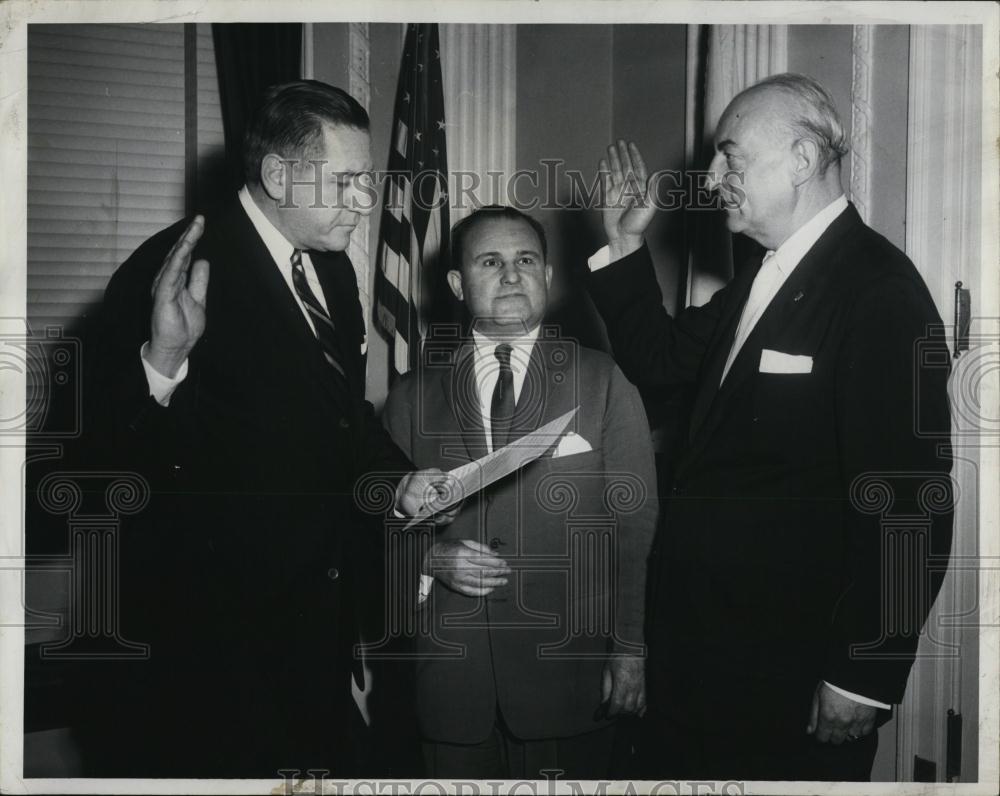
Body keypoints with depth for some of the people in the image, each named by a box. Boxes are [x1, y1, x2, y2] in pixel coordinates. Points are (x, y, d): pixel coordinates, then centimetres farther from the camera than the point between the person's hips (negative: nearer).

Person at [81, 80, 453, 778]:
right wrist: (163, 361, -39)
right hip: (209, 625, -7)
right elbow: (120, 446, -20)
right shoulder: (172, 269, -16)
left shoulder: (332, 266, 8)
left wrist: (399, 479, 2)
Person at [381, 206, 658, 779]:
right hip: (451, 681, 2)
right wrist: (432, 557, -8)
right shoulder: (415, 394, 8)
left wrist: (629, 651, -5)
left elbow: (635, 526, 0)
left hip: (568, 672, -1)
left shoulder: (603, 382, 3)